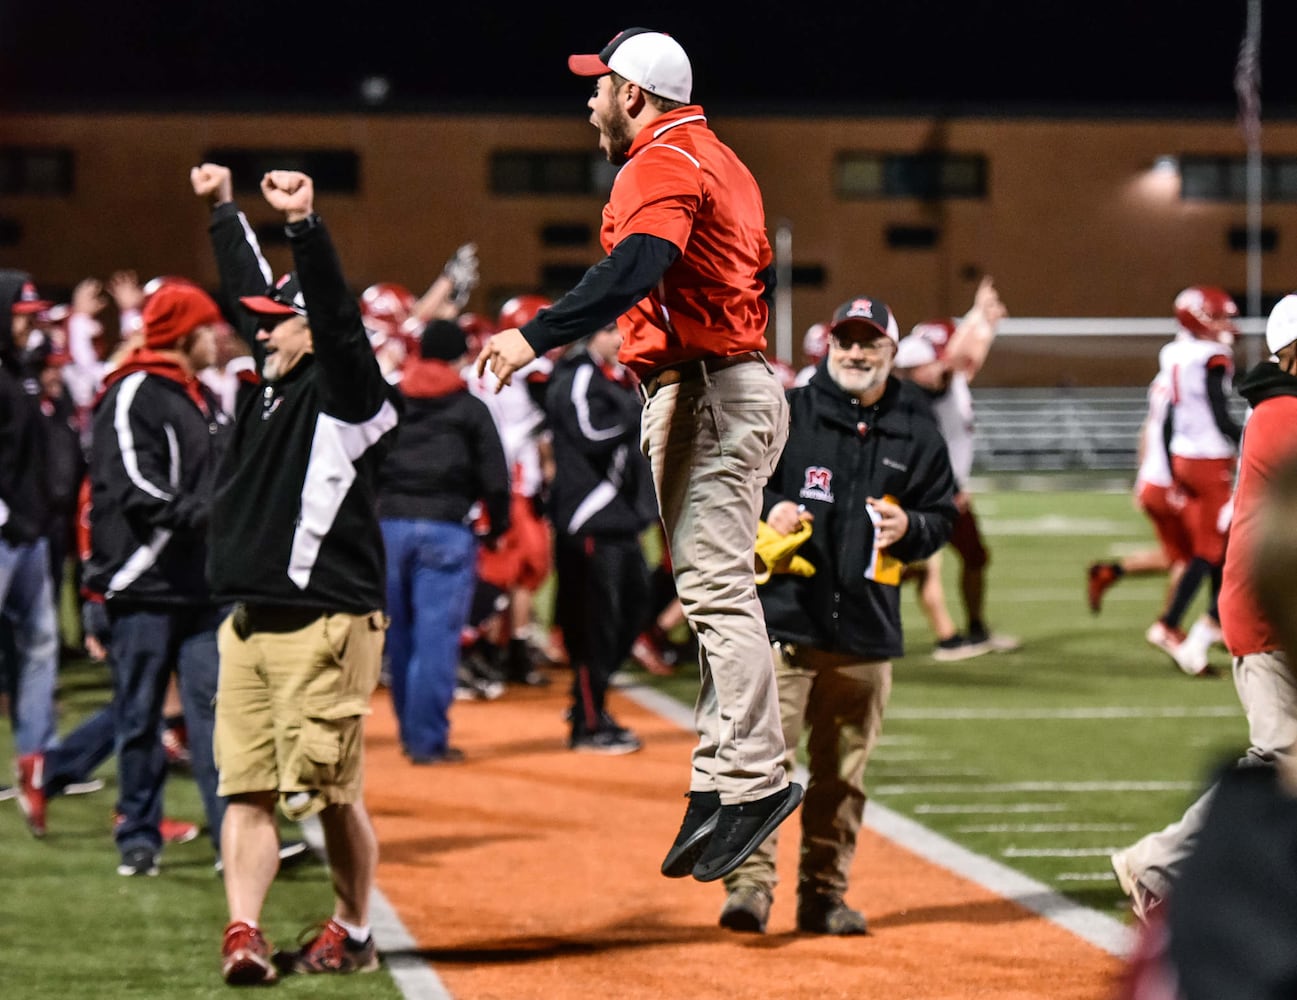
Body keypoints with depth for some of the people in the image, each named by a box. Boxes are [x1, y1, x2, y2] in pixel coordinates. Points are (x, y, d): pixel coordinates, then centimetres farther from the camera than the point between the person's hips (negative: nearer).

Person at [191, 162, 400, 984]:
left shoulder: (346, 392, -7)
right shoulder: (279, 384, 15)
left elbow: (336, 312, -24)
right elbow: (251, 289, 28)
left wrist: (305, 226, -36)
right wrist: (225, 211, 38)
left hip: (325, 624, -8)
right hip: (249, 623, 8)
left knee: (331, 790, -2)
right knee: (248, 787, 0)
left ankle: (353, 933, 12)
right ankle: (244, 935, -4)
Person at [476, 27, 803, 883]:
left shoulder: (661, 163, -9)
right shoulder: (720, 160, 23)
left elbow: (636, 268, -27)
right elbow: (766, 276, 27)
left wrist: (537, 336, -37)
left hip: (704, 390, -11)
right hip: (745, 386, 11)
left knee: (715, 585, -16)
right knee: (712, 588, 11)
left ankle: (756, 777, -22)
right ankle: (721, 780, 11)